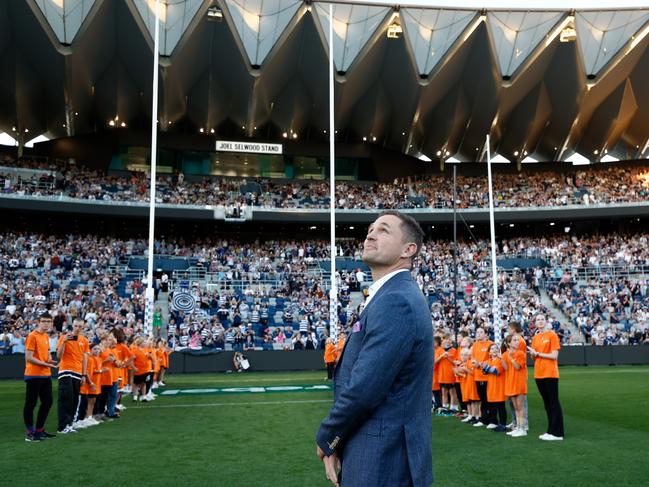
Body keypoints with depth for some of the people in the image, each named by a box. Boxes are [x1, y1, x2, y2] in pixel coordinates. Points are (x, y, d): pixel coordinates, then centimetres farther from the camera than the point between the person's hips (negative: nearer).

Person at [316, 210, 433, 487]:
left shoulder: (396, 301, -22)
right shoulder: (391, 296, 11)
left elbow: (363, 389, -25)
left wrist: (326, 438, -8)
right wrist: (336, 442, 2)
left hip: (383, 462, -9)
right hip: (385, 454, 9)